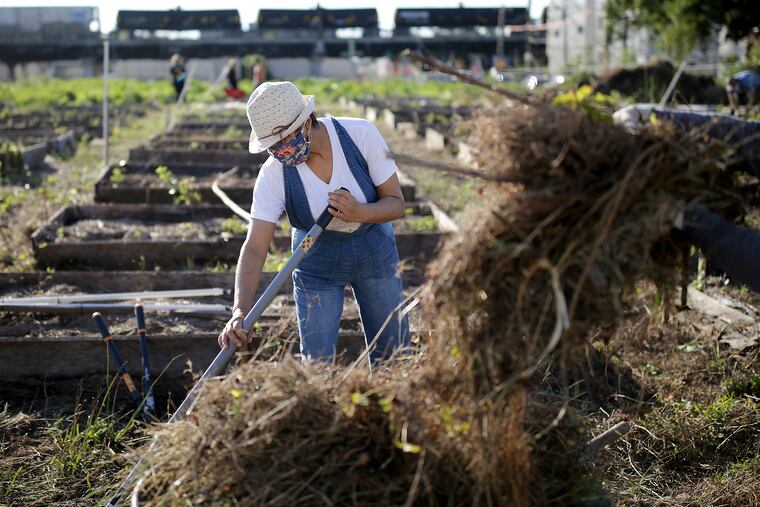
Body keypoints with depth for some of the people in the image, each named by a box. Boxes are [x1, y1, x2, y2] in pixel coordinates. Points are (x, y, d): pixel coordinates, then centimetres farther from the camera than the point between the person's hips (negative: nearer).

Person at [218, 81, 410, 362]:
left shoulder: (361, 134, -23)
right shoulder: (274, 173, -24)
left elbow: (396, 203, -16)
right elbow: (255, 248, -27)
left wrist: (360, 213, -38)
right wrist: (240, 312, -41)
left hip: (375, 251, 1)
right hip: (317, 263, -1)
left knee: (393, 356, 10)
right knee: (317, 365, -3)